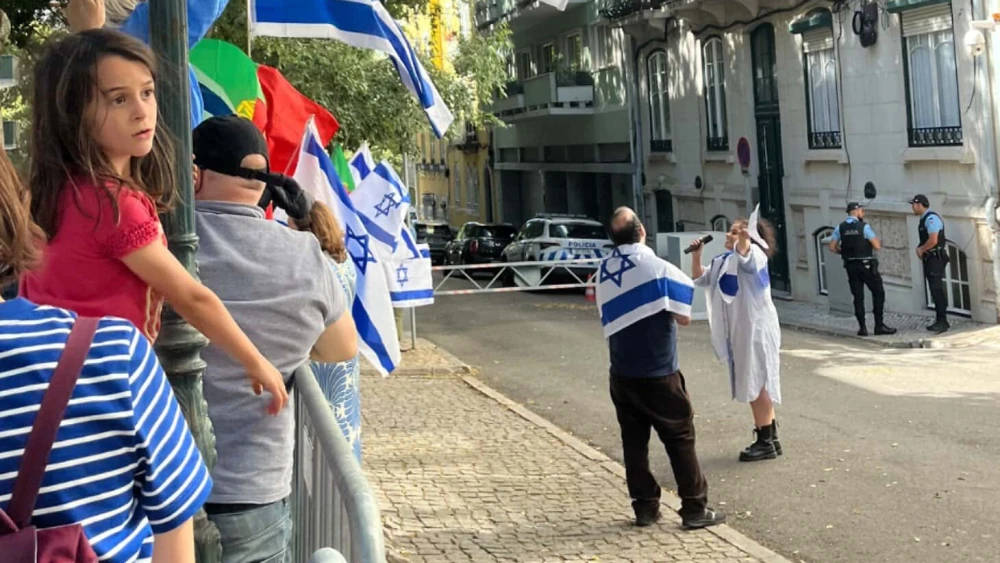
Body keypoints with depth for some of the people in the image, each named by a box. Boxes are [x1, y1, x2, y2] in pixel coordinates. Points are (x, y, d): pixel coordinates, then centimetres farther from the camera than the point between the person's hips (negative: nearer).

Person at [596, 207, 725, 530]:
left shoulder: (604, 273, 2)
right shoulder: (658, 268, -15)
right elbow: (684, 317, -9)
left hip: (622, 373, 5)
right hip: (658, 372, -5)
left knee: (633, 440, 11)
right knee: (680, 438, 4)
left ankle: (644, 506, 15)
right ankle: (694, 508, 7)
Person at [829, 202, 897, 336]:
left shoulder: (840, 228, 4)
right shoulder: (864, 226, -10)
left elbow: (832, 247, 2)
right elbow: (877, 246, -13)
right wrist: (879, 243, 10)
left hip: (851, 266, 5)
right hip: (866, 265, -5)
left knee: (858, 296, 8)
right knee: (878, 293, 5)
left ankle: (862, 327, 4)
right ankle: (879, 325, 3)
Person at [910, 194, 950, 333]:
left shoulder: (931, 218, -16)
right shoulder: (924, 219, 14)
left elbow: (933, 240, -24)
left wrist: (921, 249, -10)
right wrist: (921, 250, 3)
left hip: (936, 258, -10)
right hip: (929, 259, 10)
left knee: (937, 289, -11)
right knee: (935, 289, 12)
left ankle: (942, 322, -10)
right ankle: (939, 321, 18)